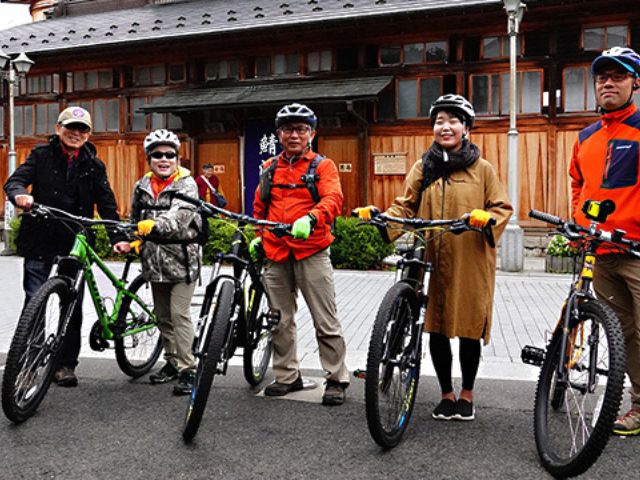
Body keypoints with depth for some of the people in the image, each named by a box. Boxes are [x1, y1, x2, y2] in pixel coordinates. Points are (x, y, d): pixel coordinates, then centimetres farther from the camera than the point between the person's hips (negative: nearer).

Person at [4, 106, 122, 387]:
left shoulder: (94, 165, 7)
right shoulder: (42, 155, 4)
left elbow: (106, 203, 4)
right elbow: (16, 179, -6)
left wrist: (117, 236, -9)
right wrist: (19, 193, -31)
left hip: (75, 243, 1)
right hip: (40, 240, -1)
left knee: (74, 306, 4)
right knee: (34, 302, 0)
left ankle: (66, 364, 17)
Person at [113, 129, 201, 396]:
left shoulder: (186, 184, -9)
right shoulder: (142, 186, 9)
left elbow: (179, 219, -26)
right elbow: (135, 221, 20)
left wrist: (153, 225, -43)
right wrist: (129, 243, 3)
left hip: (181, 260, -6)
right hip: (154, 261, 6)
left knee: (180, 314, -9)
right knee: (163, 316, 14)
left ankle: (187, 369, -2)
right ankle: (172, 362, 28)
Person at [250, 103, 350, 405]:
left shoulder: (322, 166, 1)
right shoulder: (270, 168, 15)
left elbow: (333, 199, -15)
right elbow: (260, 206, 25)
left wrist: (310, 219, -33)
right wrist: (258, 237, 14)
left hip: (311, 252, -5)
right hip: (275, 255, 5)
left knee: (325, 321, 0)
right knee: (280, 320, 12)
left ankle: (336, 379, 11)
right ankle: (287, 376, 25)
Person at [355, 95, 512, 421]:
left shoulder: (482, 169, 4)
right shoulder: (423, 168, 10)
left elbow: (502, 207, 4)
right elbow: (405, 207, 6)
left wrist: (487, 218, -18)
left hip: (470, 262, -2)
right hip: (433, 262, 2)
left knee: (469, 330, 6)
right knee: (436, 330, 6)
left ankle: (466, 394, 28)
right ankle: (447, 394, 26)